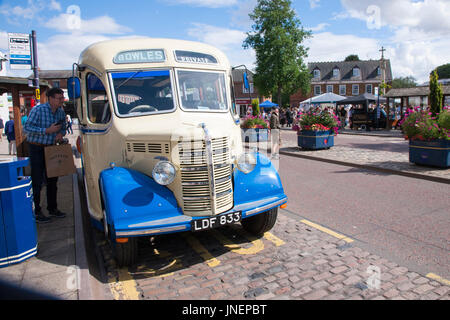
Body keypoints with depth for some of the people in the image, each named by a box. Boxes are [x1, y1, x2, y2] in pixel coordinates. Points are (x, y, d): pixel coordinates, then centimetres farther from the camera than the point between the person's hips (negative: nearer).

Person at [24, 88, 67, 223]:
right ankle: (37, 212, 5)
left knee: (52, 179, 12)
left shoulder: (61, 112, 4)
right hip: (37, 149, -6)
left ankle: (52, 208, 24)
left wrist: (61, 133, -7)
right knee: (37, 181, -4)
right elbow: (27, 127, -19)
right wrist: (47, 130, -26)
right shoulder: (38, 110, -15)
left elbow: (63, 127, 16)